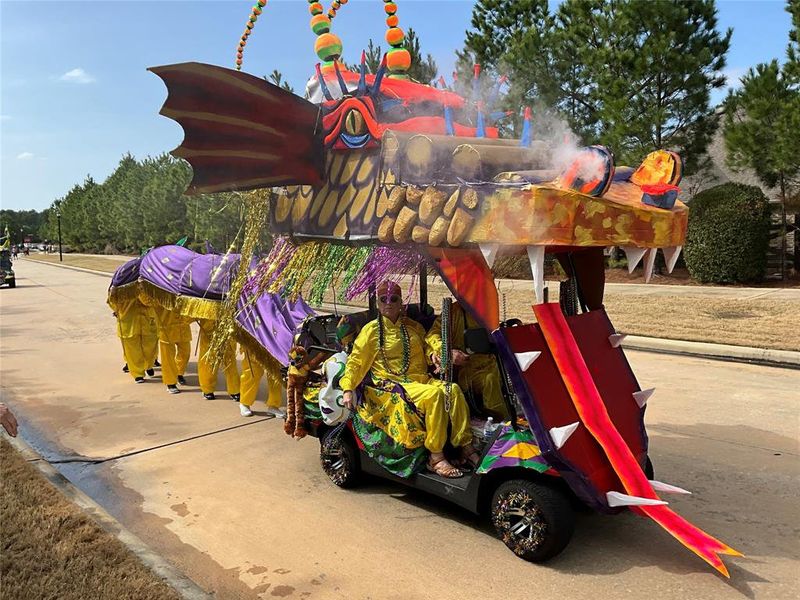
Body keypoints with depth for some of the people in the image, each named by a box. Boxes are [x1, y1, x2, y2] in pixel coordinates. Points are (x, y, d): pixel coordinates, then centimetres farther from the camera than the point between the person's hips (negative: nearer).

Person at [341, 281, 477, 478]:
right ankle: (435, 458, -27)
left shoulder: (413, 327, 18)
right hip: (391, 384, -5)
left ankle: (465, 447, -17)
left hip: (421, 379, 5)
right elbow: (356, 361, -1)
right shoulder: (371, 330, 4)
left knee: (453, 390, -23)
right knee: (434, 394, -31)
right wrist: (348, 389, -14)